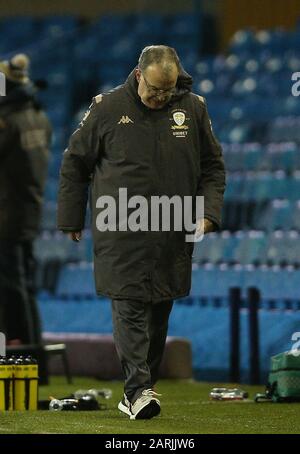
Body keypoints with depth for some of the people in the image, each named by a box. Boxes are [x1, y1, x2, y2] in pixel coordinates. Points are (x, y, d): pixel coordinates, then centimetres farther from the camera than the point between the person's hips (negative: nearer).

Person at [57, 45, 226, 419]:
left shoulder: (193, 109, 5)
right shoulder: (108, 108, -2)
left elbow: (213, 166, 14)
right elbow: (74, 164, 7)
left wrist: (209, 212, 0)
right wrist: (71, 220, 7)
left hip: (172, 237, 3)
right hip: (122, 235, -3)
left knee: (158, 314, 8)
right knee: (129, 308, -12)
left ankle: (141, 391, 17)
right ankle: (139, 389, -18)